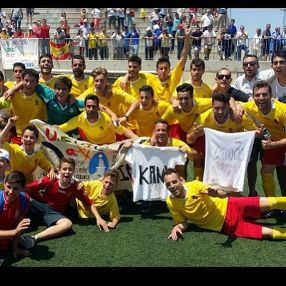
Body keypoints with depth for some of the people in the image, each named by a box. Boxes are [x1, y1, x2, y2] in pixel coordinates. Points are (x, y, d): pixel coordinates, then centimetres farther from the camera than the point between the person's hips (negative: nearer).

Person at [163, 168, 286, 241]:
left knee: (270, 202, -20)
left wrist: (216, 192, -35)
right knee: (268, 233, -13)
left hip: (229, 207, 0)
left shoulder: (194, 185, -11)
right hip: (226, 226, 0)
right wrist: (176, 228, -21)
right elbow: (183, 223, 4)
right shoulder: (170, 202, -6)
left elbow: (223, 194, -11)